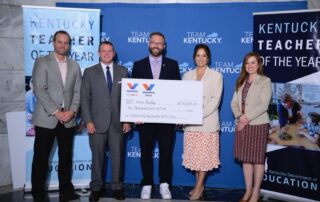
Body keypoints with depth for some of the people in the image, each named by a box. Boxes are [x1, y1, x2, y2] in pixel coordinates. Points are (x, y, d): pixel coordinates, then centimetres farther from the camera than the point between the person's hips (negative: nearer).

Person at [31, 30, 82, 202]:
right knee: (41, 158, 2)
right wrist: (56, 112, -15)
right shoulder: (42, 62, 0)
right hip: (46, 118, -3)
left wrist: (71, 111, -8)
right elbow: (39, 90, -9)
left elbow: (77, 92, 8)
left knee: (66, 157, 8)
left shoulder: (74, 66, 13)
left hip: (68, 119, 4)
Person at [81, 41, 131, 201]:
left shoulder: (123, 71, 8)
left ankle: (117, 187, 18)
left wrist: (128, 120, 0)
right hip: (97, 122, -1)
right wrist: (88, 121, -8)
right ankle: (96, 188, 17)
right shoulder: (89, 72, 4)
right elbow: (85, 98, 0)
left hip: (117, 122, 1)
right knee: (97, 156, 5)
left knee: (117, 156, 6)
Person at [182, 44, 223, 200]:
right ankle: (198, 184, 19)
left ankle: (199, 187, 7)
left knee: (204, 154, -1)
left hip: (207, 121, -3)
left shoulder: (216, 76, 1)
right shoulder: (187, 75, 11)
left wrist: (200, 114, -19)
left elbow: (215, 100, -8)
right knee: (194, 154, 7)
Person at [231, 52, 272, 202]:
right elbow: (234, 103, 7)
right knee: (245, 158, 8)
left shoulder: (265, 81, -3)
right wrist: (239, 116, -11)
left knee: (257, 158, 1)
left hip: (258, 124, -5)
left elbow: (263, 105, -12)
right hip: (242, 125, 5)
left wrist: (247, 118, -17)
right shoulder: (240, 82, 14)